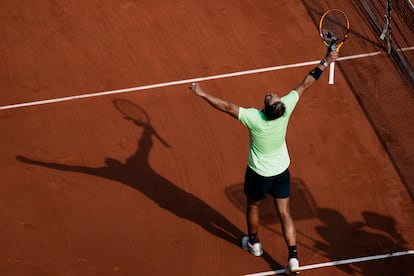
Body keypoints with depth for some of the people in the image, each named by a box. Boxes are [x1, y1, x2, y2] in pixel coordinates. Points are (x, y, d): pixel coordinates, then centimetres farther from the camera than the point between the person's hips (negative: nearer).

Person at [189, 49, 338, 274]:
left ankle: (253, 243, 47)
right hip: (282, 170, 3)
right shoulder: (285, 109, -26)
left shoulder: (253, 118, -36)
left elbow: (227, 107, -31)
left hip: (259, 174, -3)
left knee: (253, 206, 25)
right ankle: (293, 257, 8)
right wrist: (325, 62, -6)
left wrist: (203, 94, -23)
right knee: (284, 213, 12)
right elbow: (304, 85, -16)